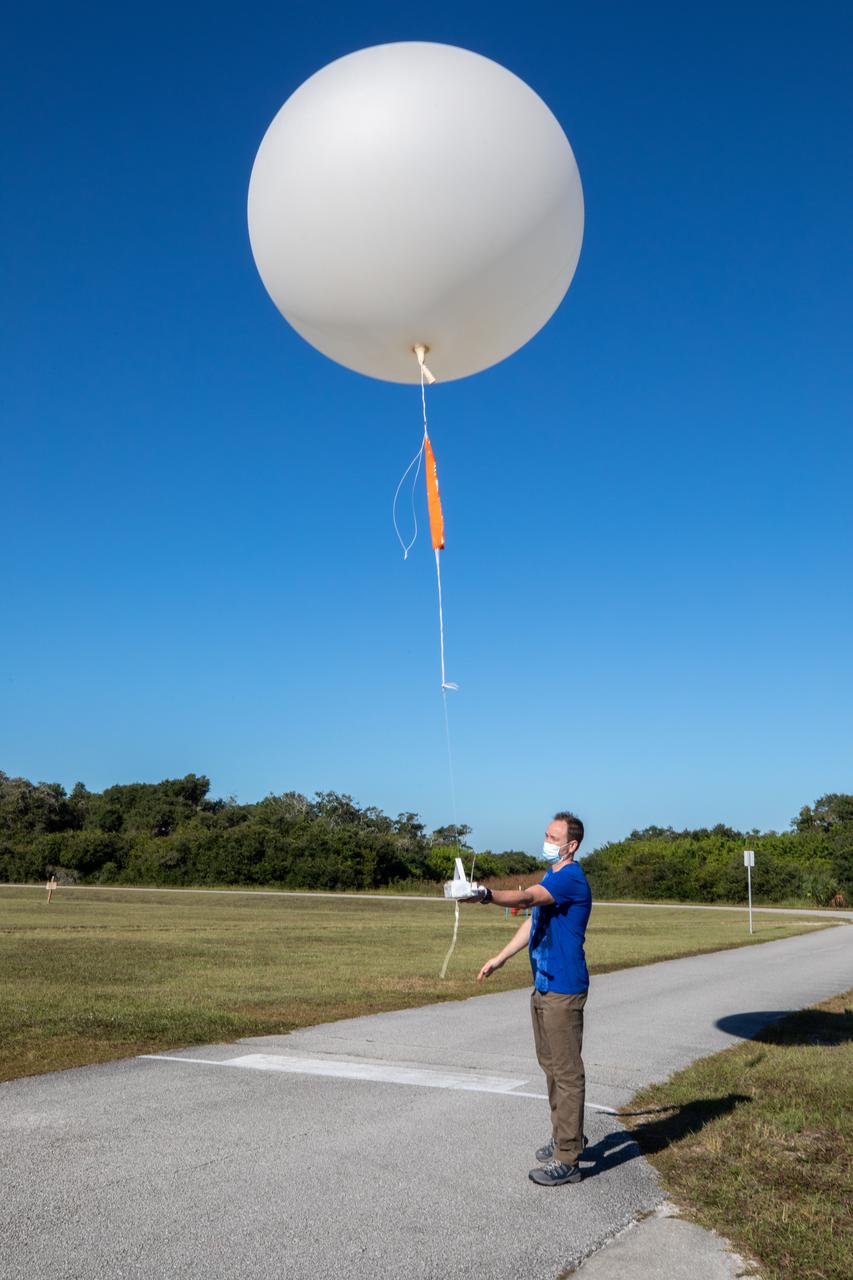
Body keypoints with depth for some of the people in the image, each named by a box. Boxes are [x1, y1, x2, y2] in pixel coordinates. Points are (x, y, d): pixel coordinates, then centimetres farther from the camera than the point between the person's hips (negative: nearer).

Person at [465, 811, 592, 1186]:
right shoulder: (551, 878, 15)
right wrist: (500, 957, 22)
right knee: (551, 1066, 20)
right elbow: (533, 921, 23)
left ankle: (567, 1160, 4)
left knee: (566, 1072, -3)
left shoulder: (570, 878, -18)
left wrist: (485, 894, -48)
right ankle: (567, 1137, 35)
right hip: (543, 986, 10)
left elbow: (525, 898, -34)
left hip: (563, 990, -10)